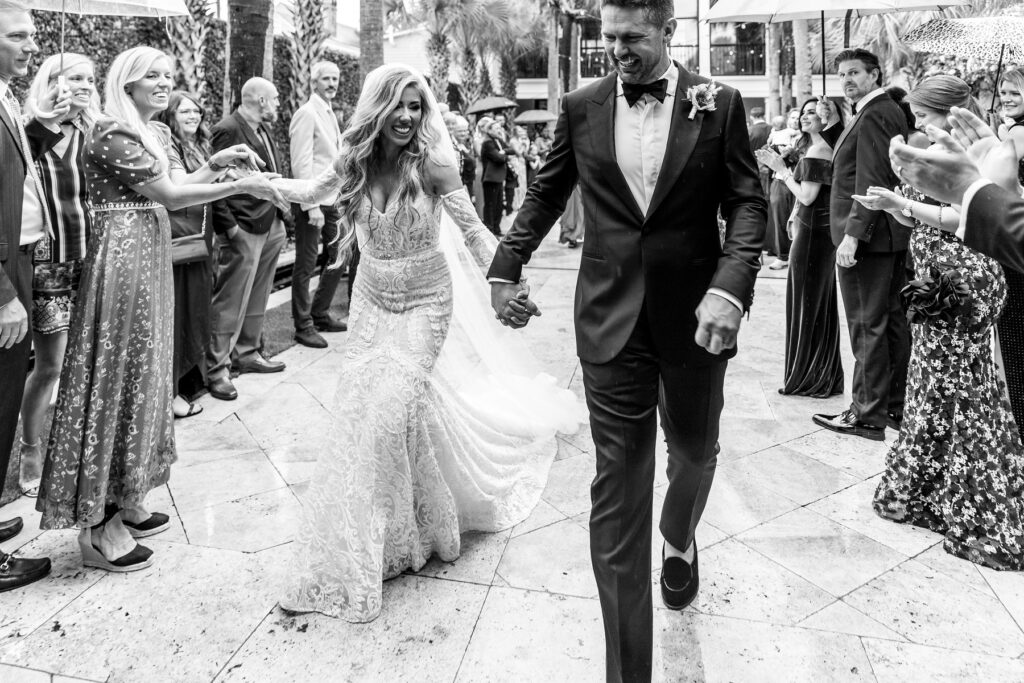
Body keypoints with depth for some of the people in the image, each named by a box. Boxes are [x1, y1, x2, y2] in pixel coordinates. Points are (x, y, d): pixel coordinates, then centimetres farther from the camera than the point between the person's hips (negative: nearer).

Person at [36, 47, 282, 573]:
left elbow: (162, 194, 13)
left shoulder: (139, 133, 16)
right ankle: (98, 529, 7)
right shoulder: (113, 133, -13)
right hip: (123, 260, -10)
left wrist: (215, 165, 8)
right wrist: (240, 186, -10)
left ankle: (124, 503, 24)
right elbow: (169, 196, -14)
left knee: (141, 373, 12)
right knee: (119, 377, -5)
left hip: (146, 258, 10)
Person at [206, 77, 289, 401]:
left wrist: (280, 214, 13)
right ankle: (217, 368, 5)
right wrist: (229, 226, -18)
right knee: (231, 301, -4)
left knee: (257, 297, 17)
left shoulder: (264, 129, 14)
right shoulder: (228, 130, -13)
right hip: (244, 229, -9)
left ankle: (247, 353, 30)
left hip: (272, 226, 9)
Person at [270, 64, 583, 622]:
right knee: (360, 410, 6)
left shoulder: (431, 164, -15)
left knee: (391, 409, -11)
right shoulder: (355, 162, -4)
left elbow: (474, 231, -13)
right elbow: (306, 191, 14)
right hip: (373, 304, 4)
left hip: (425, 306, -4)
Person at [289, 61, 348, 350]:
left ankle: (320, 314, 29)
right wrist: (312, 206, -21)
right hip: (311, 201, -9)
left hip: (331, 199, 9)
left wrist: (338, 196, 15)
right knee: (306, 264, 0)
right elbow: (301, 163, -17)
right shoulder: (307, 113, -11)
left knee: (337, 258, 15)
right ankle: (303, 326, 10)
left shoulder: (329, 114, 16)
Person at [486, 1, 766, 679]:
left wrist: (731, 287, -18)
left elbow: (747, 202, -3)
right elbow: (546, 193, 13)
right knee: (617, 488, -2)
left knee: (695, 450, 22)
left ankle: (680, 540, 57)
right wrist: (508, 265, 10)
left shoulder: (718, 103, -1)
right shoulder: (582, 107, 3)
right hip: (611, 319, 0)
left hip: (694, 315, 1)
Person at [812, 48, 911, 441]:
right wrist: (833, 125, 10)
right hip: (892, 236, 10)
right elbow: (852, 161, 19)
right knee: (892, 320, 14)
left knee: (867, 326, -4)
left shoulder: (873, 115, -14)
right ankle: (897, 405, 23)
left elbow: (870, 181, -21)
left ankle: (869, 414, 3)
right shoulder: (890, 110, 17)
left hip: (868, 236, -10)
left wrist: (852, 235, -23)